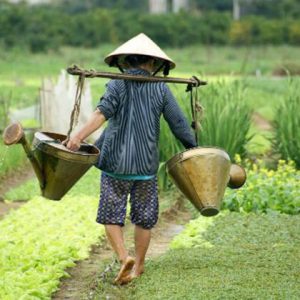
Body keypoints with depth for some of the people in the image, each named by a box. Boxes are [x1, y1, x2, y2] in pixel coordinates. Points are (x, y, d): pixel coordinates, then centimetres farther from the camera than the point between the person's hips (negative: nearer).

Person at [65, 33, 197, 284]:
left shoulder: (118, 85, -2)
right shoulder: (161, 90, 3)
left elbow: (103, 113, -18)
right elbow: (178, 123, 3)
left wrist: (79, 137, -26)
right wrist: (194, 149, 14)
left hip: (116, 162, -1)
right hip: (146, 164, 2)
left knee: (111, 215, 7)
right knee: (144, 217, 14)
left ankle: (124, 258, -11)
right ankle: (139, 265, 24)